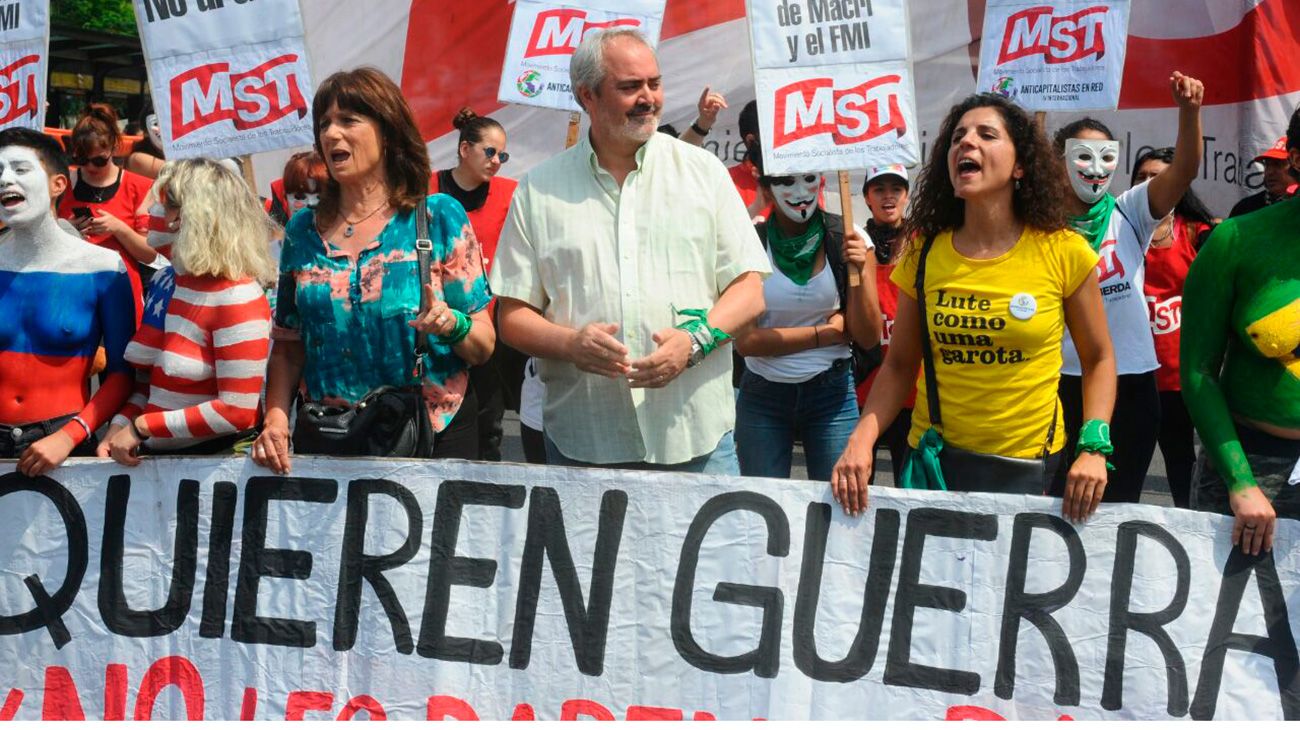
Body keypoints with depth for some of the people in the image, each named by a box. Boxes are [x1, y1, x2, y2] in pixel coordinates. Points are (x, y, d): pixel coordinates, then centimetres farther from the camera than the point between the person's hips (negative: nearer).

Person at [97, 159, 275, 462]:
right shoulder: (163, 282, 8)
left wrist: (140, 427, -13)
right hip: (150, 456, 6)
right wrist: (119, 426, -1)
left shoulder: (238, 298, -14)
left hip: (211, 459, -6)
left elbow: (238, 411, -19)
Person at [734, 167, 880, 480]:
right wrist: (827, 332, -10)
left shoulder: (846, 237, -5)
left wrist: (860, 271, -19)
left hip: (831, 393, 0)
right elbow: (745, 340, -12)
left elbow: (868, 338, -5)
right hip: (762, 395, 0)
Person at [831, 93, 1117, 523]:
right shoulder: (924, 254, -1)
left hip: (1028, 465, -2)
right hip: (935, 458, 2)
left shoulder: (1064, 253, -8)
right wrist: (861, 441, -11)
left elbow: (1098, 358, 1)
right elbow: (899, 364, 4)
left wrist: (1094, 449, -12)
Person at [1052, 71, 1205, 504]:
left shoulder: (1129, 213, 1)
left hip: (1131, 381, 1)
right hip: (1064, 381, -1)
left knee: (1120, 501, 12)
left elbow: (1183, 171, -14)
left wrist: (1189, 111, -30)